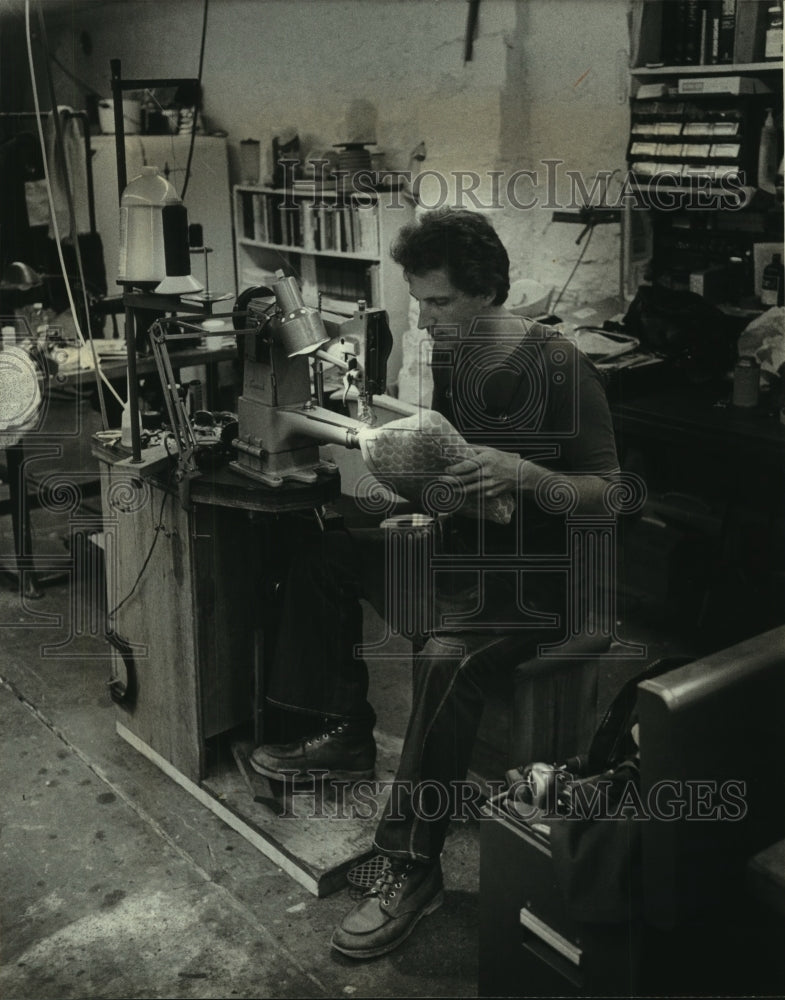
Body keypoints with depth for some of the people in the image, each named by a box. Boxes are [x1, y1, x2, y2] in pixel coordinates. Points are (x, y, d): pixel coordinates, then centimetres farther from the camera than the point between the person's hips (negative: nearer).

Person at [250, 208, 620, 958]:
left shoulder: (557, 369, -17)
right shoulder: (445, 357, 4)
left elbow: (607, 493, -15)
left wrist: (525, 475, -31)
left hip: (529, 576, -8)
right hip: (454, 551, 8)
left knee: (444, 661, -34)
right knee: (322, 558, 5)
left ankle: (412, 868, -20)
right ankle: (345, 735, 15)